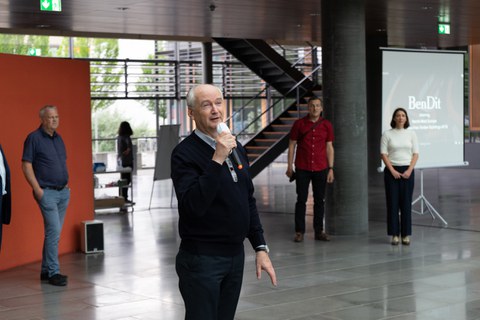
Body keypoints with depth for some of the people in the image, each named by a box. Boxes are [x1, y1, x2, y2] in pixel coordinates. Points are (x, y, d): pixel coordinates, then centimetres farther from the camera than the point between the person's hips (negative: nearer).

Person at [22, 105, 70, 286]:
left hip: (63, 192, 7)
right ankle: (53, 272, -6)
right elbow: (26, 166, -10)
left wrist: (66, 183, 11)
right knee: (54, 231, -12)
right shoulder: (34, 138, -7)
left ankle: (46, 270, 19)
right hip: (47, 192, -7)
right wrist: (38, 190, -15)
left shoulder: (58, 139, 13)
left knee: (53, 232, 11)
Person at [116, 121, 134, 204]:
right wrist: (128, 149, -22)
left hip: (120, 161, 8)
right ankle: (125, 198, -5)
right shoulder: (126, 137, -13)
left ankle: (123, 197, 19)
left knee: (123, 180, 14)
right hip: (127, 161, -8)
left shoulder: (119, 137, 10)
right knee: (127, 180, -5)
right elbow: (129, 143, -36)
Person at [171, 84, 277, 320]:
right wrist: (217, 160, -28)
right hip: (201, 260, -6)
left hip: (235, 256, 7)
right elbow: (192, 206, -25)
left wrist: (260, 248, 10)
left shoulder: (235, 147, 10)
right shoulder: (184, 153, -12)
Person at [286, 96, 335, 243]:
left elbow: (329, 147, 7)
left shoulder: (327, 125, 4)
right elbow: (292, 145, 3)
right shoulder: (299, 124, 0)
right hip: (302, 169, -2)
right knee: (301, 200, 2)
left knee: (320, 200, 7)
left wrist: (331, 168, 3)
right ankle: (299, 231, 7)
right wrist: (289, 166, 0)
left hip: (321, 169, 2)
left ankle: (319, 231, 16)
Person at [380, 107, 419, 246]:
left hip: (407, 170, 1)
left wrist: (409, 170, -8)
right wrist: (393, 171, -11)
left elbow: (415, 154, 4)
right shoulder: (387, 134, 0)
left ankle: (406, 234, 7)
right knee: (392, 202, -1)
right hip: (391, 170, -1)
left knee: (406, 203, 2)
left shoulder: (411, 134, 6)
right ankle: (394, 234, 4)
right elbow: (383, 154, -3)